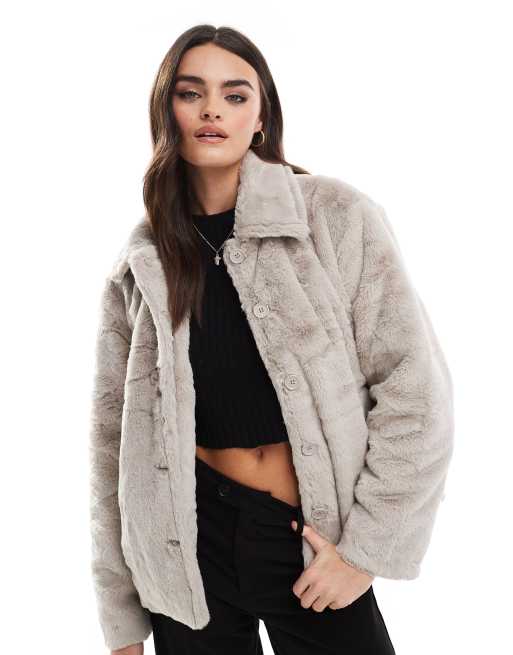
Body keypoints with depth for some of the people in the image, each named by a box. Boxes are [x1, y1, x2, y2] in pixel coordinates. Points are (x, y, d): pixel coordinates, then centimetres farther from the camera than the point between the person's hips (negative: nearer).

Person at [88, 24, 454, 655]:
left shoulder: (337, 217, -7)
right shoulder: (142, 261, 1)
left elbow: (414, 390, -8)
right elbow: (115, 434, 3)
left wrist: (367, 548, -10)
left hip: (315, 538, -1)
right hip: (188, 540, 2)